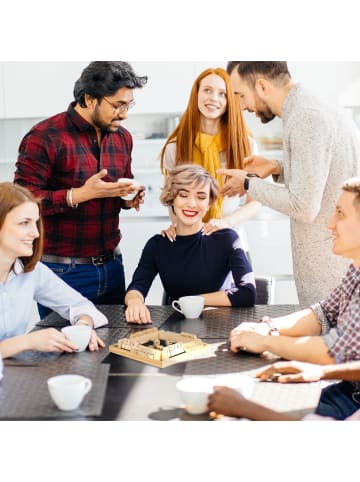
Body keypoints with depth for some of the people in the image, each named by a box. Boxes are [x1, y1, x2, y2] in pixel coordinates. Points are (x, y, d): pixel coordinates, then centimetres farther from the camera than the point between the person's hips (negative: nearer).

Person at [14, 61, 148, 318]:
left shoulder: (122, 137, 9)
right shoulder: (44, 137, -12)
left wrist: (129, 198, 0)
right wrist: (82, 194, -23)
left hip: (111, 266, 6)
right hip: (63, 272, -6)